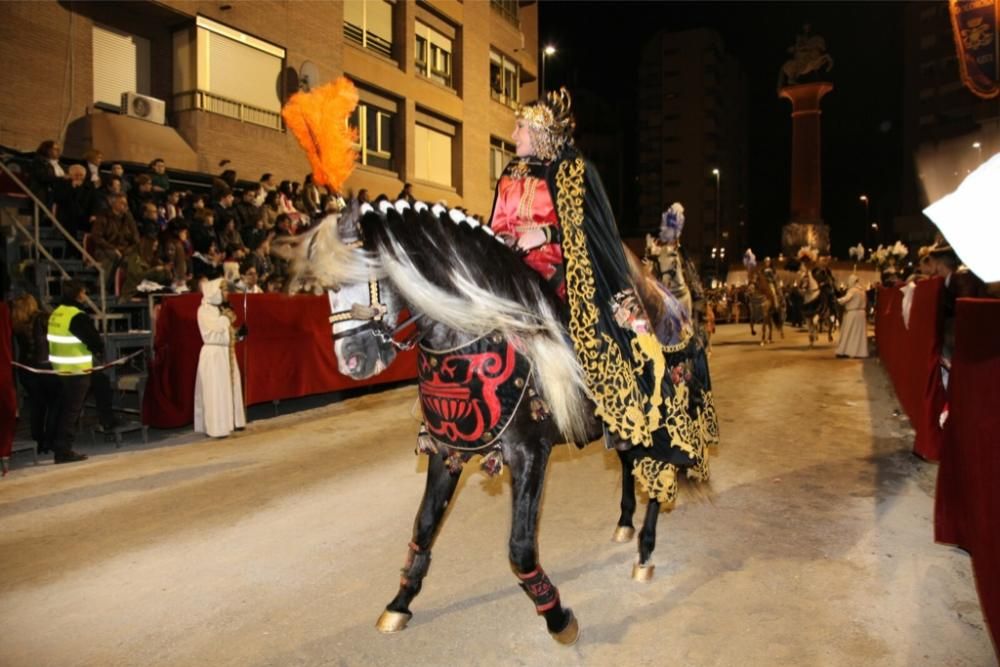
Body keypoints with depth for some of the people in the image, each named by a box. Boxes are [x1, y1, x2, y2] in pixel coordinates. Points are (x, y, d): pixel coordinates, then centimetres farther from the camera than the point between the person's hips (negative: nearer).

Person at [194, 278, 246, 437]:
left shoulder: (222, 308, 15)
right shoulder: (204, 310, -10)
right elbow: (217, 326, -23)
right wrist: (227, 317, -6)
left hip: (227, 352, 8)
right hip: (213, 353, -8)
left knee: (230, 386, 12)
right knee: (216, 390, -6)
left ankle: (231, 421, 21)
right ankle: (216, 427, -2)